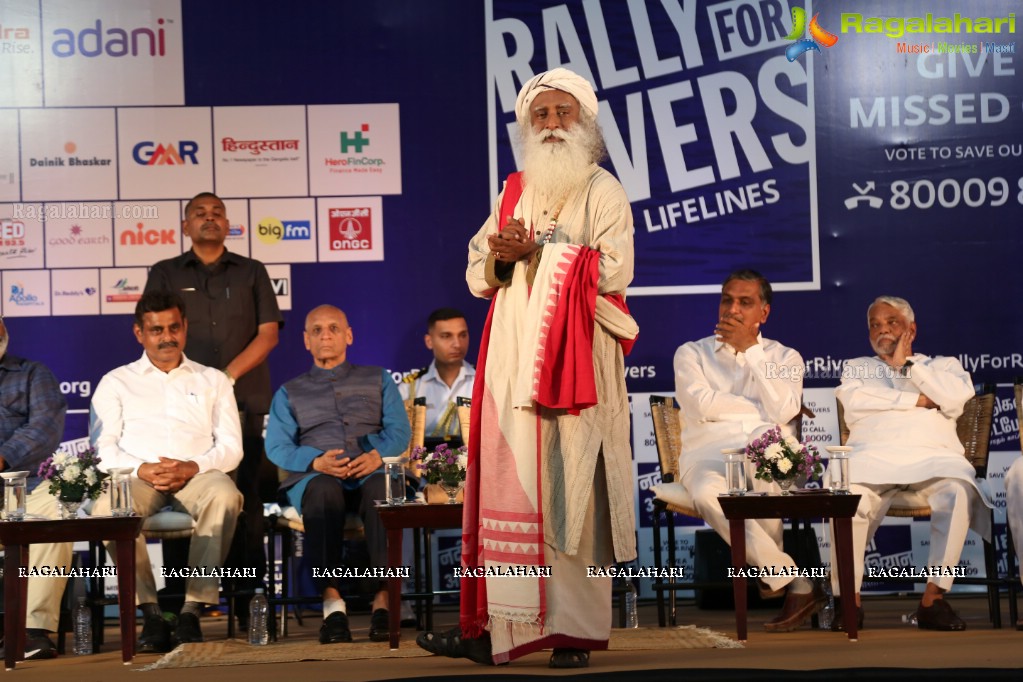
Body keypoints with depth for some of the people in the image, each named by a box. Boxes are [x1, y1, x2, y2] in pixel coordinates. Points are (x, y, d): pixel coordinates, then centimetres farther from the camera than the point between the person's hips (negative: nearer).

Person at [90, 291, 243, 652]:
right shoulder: (116, 382, 21)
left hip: (197, 474, 0)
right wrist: (142, 469, -12)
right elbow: (102, 449, 8)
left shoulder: (212, 381, 23)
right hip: (138, 477, 0)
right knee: (107, 506, -37)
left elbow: (231, 446, 11)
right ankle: (151, 612, -30)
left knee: (224, 494, -37)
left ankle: (192, 608, -33)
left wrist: (193, 467, -10)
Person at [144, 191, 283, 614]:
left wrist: (229, 374, -8)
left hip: (245, 402, 0)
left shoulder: (251, 273, 14)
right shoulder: (165, 274, 13)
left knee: (246, 497, -4)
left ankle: (249, 598, -2)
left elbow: (268, 333, 6)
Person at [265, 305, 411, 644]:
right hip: (314, 477, 0)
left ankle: (383, 600, -45)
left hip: (370, 472, 0)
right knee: (323, 490, -39)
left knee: (383, 489, -38)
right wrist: (316, 462, -12)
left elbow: (399, 430, 10)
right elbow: (277, 447, 9)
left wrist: (378, 455, -13)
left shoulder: (378, 380, 24)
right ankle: (332, 601, -47)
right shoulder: (289, 393, 24)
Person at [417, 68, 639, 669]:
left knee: (571, 490, -7)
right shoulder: (514, 192, 18)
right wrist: (502, 257, -7)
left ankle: (577, 631, -2)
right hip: (514, 360, 5)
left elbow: (614, 270, -12)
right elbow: (477, 275, 15)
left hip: (576, 361, -5)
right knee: (511, 487, 2)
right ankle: (497, 627, 4)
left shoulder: (602, 191, 2)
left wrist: (536, 250, -14)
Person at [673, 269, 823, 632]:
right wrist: (762, 409, 3)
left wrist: (749, 349, 1)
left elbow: (783, 411, -2)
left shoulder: (785, 357, 19)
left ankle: (770, 568, -16)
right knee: (709, 493, -37)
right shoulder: (692, 353, 17)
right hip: (708, 456, 0)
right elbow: (703, 405, -3)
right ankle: (796, 584, -28)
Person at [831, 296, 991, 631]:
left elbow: (956, 397, 2)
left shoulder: (942, 365, 27)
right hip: (872, 453, 0)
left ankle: (934, 597, -32)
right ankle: (849, 598, -26)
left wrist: (907, 364, 8)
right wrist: (918, 400, 3)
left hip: (933, 455, 0)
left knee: (958, 491, -36)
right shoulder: (857, 367, 29)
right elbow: (853, 401, 4)